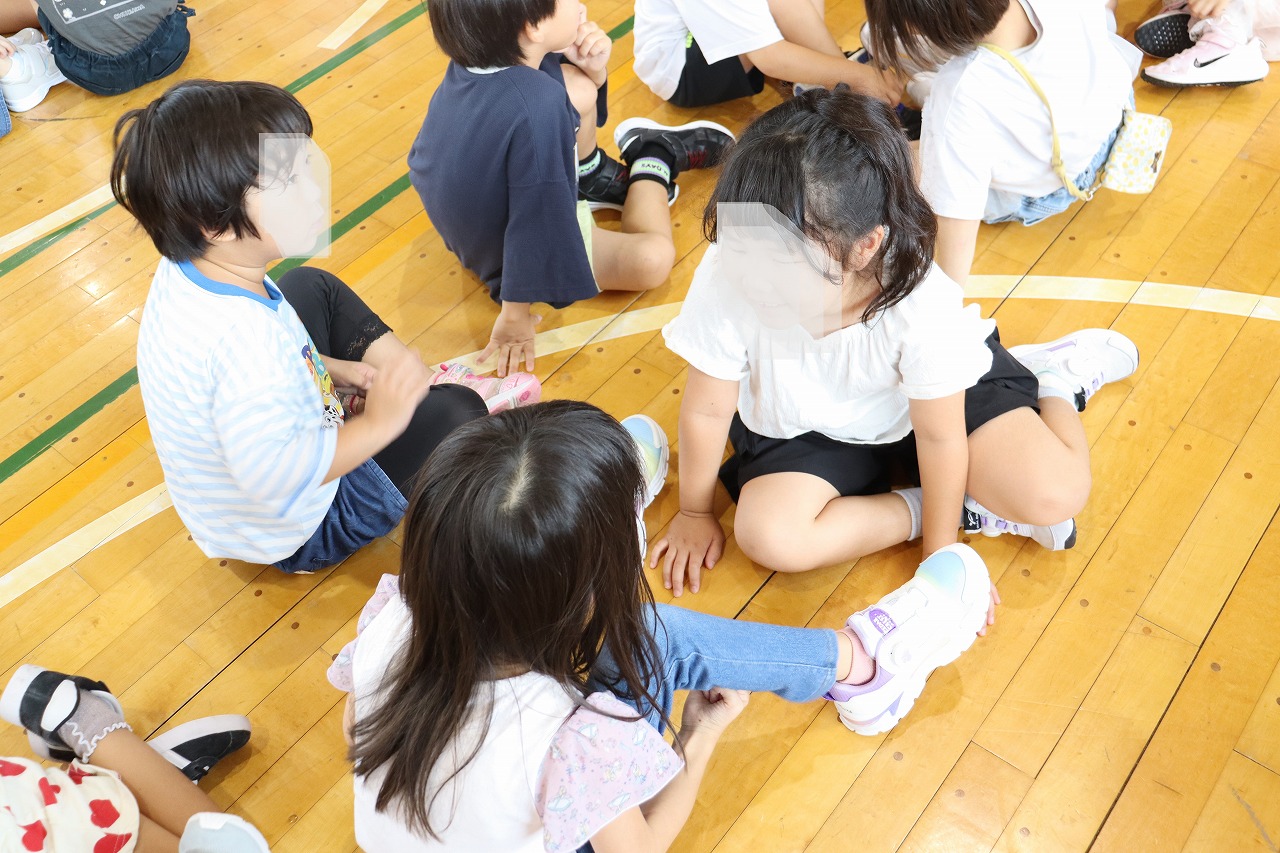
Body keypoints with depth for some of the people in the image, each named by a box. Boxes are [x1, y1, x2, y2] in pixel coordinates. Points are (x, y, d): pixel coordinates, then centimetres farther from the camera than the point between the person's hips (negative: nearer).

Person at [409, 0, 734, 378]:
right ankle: (651, 160, 11)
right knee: (653, 258, -17)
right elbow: (534, 222, -32)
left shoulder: (474, 60, -14)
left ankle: (592, 177, 27)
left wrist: (593, 69, -17)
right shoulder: (538, 108, -39)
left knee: (579, 88, 0)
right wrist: (515, 316, -21)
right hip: (509, 256, -8)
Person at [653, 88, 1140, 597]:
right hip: (805, 428, 2)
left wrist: (940, 556, -9)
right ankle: (945, 508, -6)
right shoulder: (725, 281, -34)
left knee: (1055, 494, -18)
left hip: (922, 402, -1)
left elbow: (939, 437, -21)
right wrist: (696, 513, -3)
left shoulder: (925, 309, -36)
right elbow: (706, 409, -19)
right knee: (767, 537, -27)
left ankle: (1053, 376, 16)